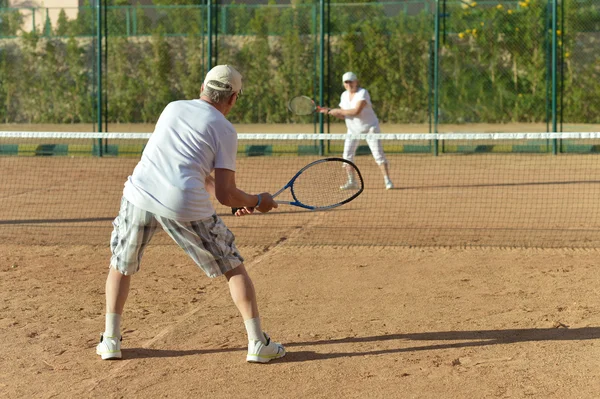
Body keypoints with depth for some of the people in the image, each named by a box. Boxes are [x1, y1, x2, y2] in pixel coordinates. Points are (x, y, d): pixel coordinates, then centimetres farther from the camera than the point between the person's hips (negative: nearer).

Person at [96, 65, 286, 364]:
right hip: (185, 204, -3)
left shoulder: (173, 108, 21)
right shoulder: (225, 130, 5)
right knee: (234, 267, 13)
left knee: (121, 267, 26)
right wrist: (257, 201, 19)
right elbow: (225, 195, 0)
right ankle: (258, 344, 10)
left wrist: (227, 194, 33)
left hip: (140, 191, 4)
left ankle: (110, 340, 20)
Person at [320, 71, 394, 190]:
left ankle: (387, 180, -6)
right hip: (353, 129, 6)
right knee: (347, 155, -4)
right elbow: (343, 115, 10)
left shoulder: (363, 93, -18)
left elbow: (356, 111, -30)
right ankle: (351, 181, 6)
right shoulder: (344, 96, 5)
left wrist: (338, 110, -23)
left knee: (378, 154, -10)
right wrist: (329, 111, -5)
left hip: (369, 127, -6)